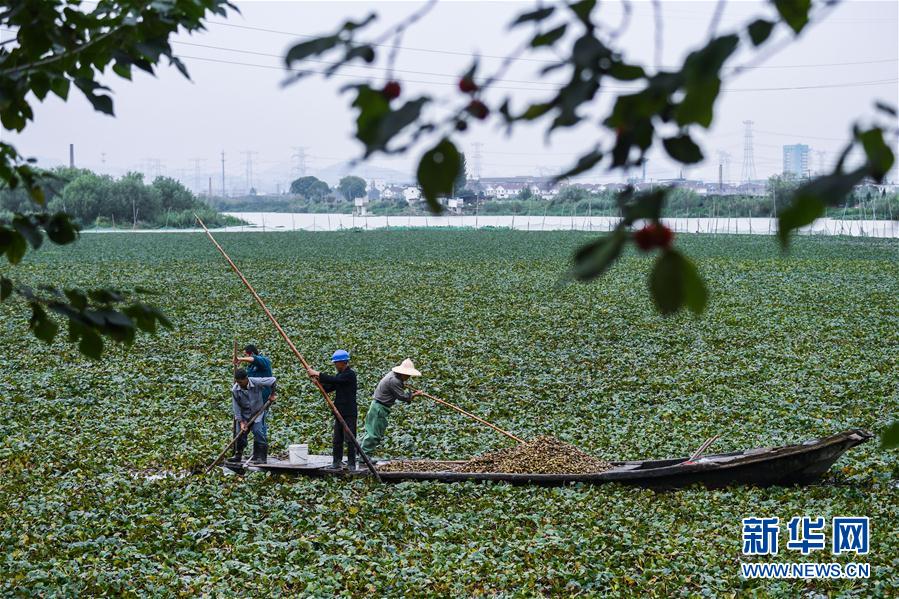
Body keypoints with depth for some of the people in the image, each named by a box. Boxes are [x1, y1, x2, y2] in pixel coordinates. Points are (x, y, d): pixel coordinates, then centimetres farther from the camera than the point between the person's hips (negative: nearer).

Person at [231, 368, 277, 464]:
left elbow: (273, 380, -12)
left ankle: (261, 457, -12)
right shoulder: (235, 390, -16)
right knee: (240, 433, -2)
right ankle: (238, 455, 17)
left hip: (257, 413, -2)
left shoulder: (256, 382, -22)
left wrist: (272, 395, -2)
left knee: (258, 432, -16)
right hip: (244, 414, 2)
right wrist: (241, 422, -16)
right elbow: (236, 407, -12)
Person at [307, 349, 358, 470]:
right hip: (339, 412, 9)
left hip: (349, 413, -9)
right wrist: (319, 379, -2)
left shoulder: (350, 374, -12)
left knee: (349, 439, -6)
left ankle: (351, 464, -2)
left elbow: (334, 380, -25)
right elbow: (328, 388, 14)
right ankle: (336, 462, 18)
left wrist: (318, 374, -19)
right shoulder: (340, 374, 15)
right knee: (337, 439, 11)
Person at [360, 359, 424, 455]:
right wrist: (414, 394, -7)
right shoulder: (394, 380, -22)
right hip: (379, 408, -10)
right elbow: (401, 396, -19)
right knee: (374, 433, -7)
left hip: (378, 406, 10)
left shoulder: (393, 375, 9)